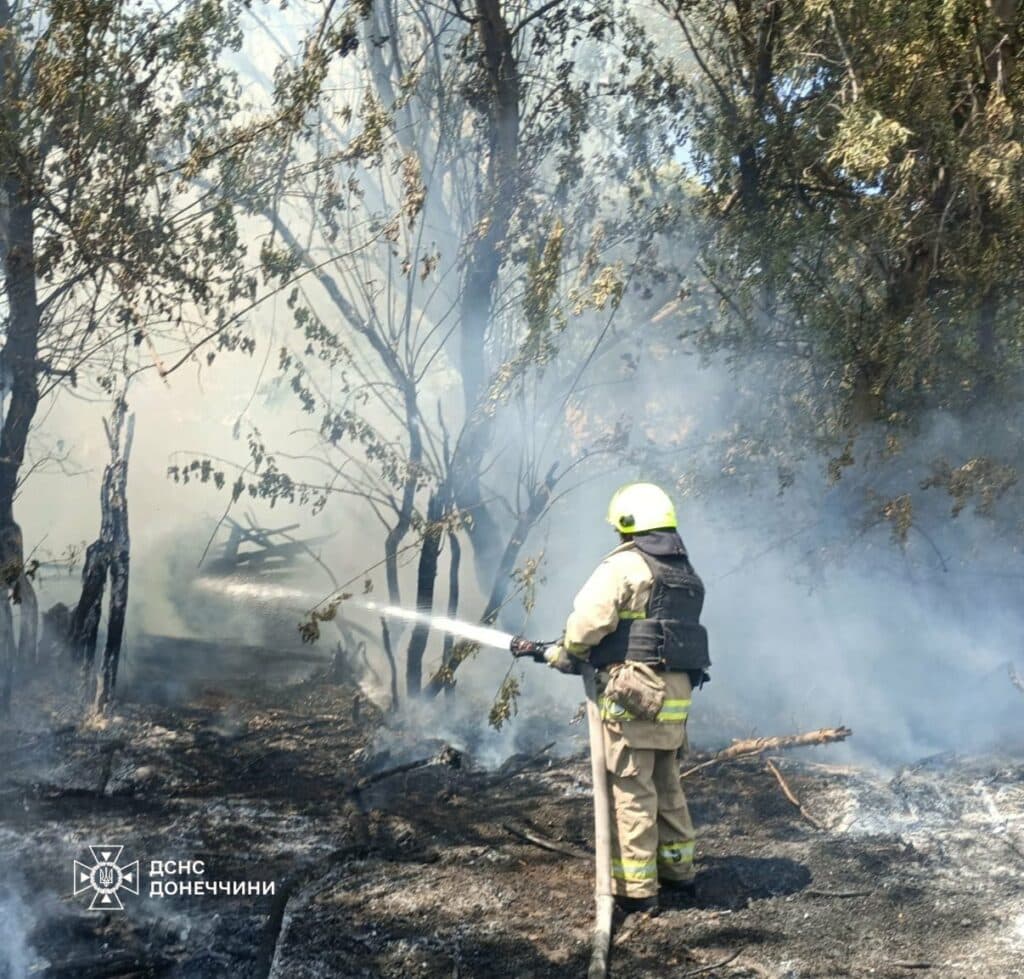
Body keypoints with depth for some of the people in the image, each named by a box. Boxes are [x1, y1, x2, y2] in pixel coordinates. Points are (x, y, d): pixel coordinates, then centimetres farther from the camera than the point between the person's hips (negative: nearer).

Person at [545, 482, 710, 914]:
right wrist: (590, 655, 17)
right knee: (666, 785, 21)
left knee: (632, 790, -3)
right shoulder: (685, 573, 16)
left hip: (633, 692, -8)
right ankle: (677, 866, 31)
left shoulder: (625, 565, -10)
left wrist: (566, 653, 3)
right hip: (675, 693, 8)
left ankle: (636, 888, 0)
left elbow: (588, 620, -18)